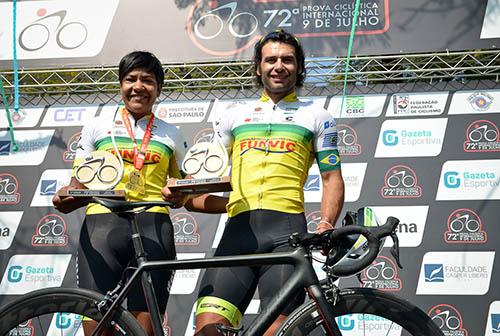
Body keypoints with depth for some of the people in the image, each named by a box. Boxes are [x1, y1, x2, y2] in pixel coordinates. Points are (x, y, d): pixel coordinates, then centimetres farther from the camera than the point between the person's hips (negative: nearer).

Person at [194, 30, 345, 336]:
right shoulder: (234, 114, 24)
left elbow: (332, 178, 13)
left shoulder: (317, 117, 18)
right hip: (240, 228, 2)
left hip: (287, 229, -2)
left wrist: (327, 224, -5)